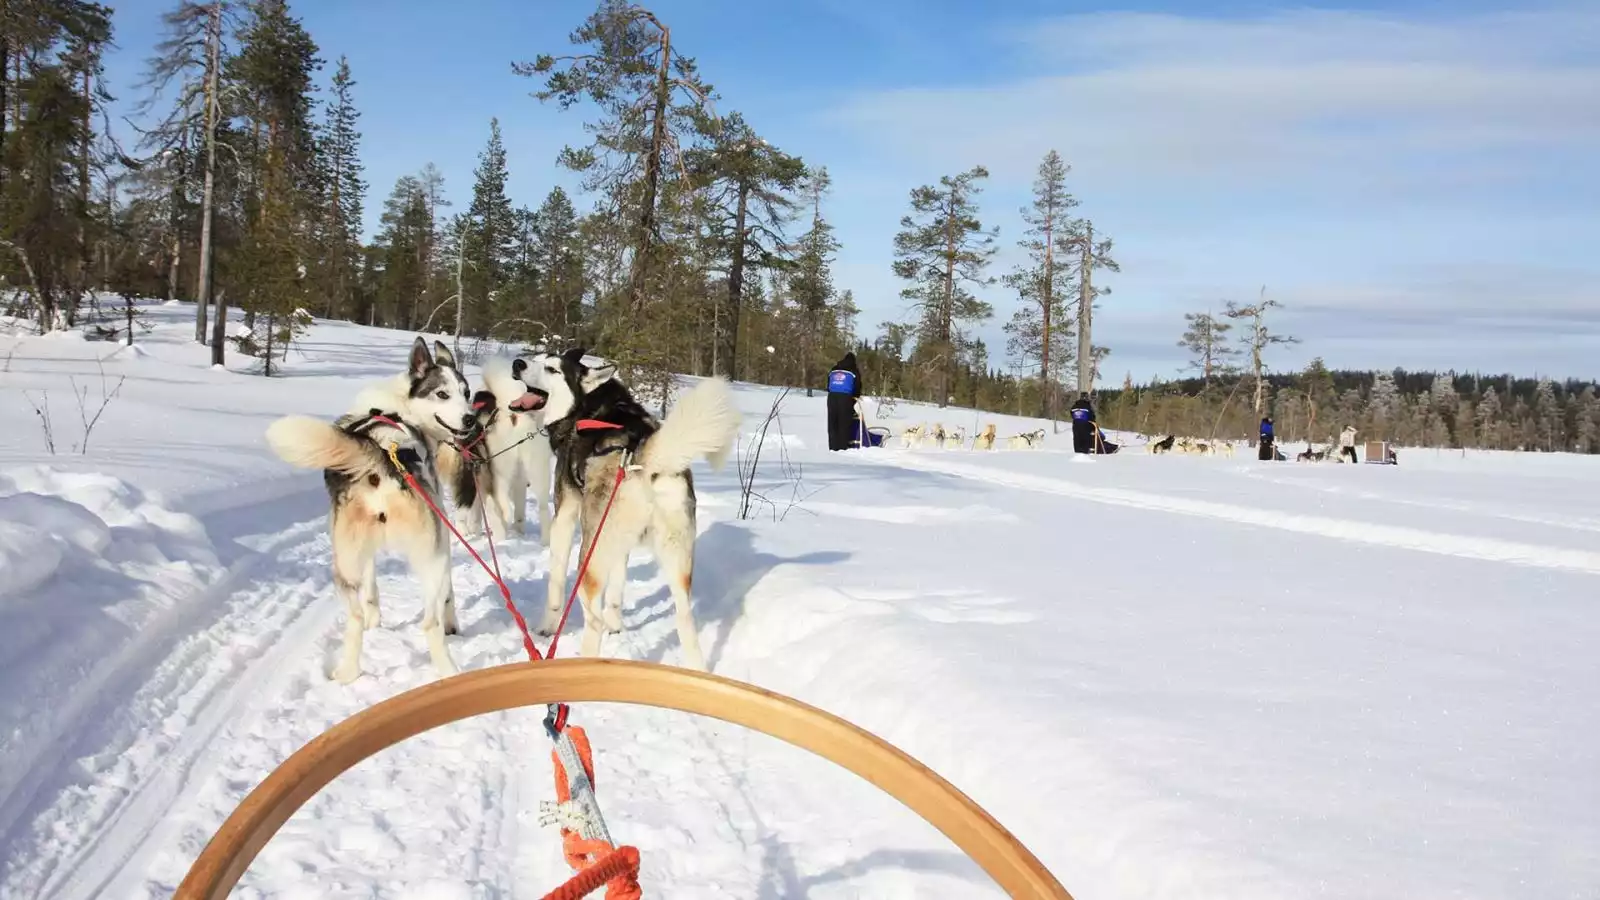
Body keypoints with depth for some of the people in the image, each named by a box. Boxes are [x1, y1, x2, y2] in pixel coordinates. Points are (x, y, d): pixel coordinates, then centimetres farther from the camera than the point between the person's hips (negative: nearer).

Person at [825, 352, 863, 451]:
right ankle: (843, 446, -2)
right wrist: (855, 398, 18)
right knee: (844, 424, 0)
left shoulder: (835, 368, 20)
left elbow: (828, 384, 18)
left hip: (832, 397, 4)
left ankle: (833, 446, 4)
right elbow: (857, 386, 4)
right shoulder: (854, 370, 6)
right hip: (845, 398, -4)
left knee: (832, 424, 7)